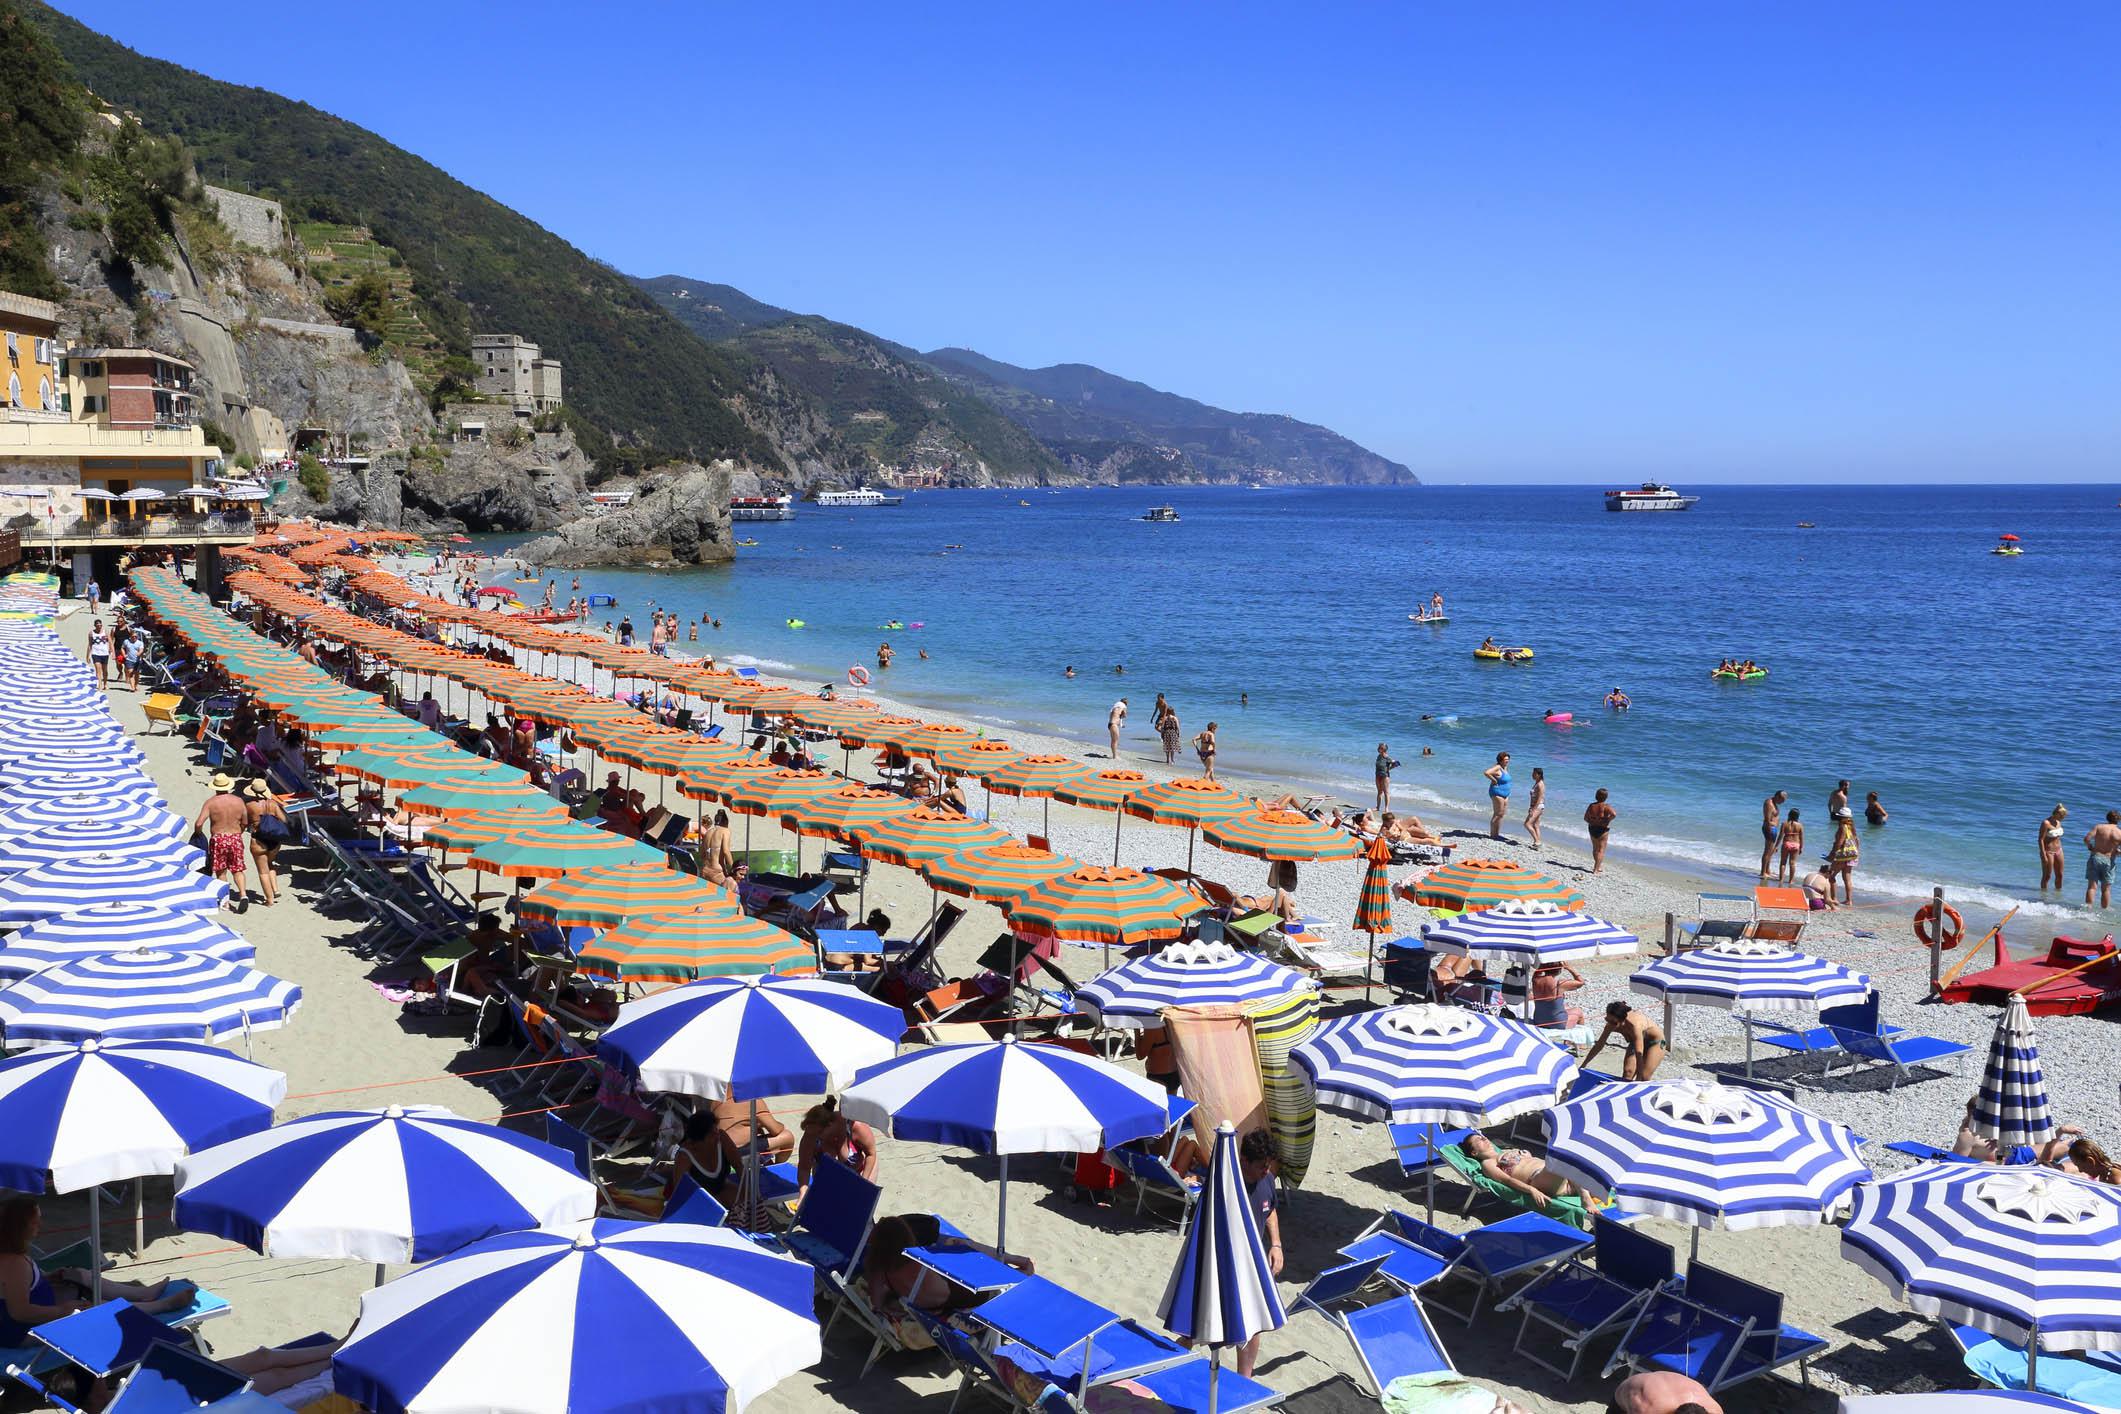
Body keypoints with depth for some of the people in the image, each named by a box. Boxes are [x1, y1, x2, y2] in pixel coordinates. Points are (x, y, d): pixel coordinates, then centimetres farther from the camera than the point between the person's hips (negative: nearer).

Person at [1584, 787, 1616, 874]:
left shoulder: (1591, 806, -2)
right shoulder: (1606, 807, -15)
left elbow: (1586, 818, 2)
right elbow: (1614, 814, -31)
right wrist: (1608, 821, -15)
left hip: (1592, 829, 5)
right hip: (1602, 829, -5)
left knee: (1595, 849, 21)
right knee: (1601, 850, 5)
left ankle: (1598, 866, 36)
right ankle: (1596, 870, 1)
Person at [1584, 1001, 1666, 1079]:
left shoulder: (1633, 1025, -41)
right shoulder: (1611, 1024, -22)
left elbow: (1639, 1054, -42)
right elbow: (1599, 1045, -9)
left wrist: (1638, 1079, -44)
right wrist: (1583, 1065, -5)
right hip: (1635, 1042, 6)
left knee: (1643, 1078, -14)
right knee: (1627, 1074, -8)